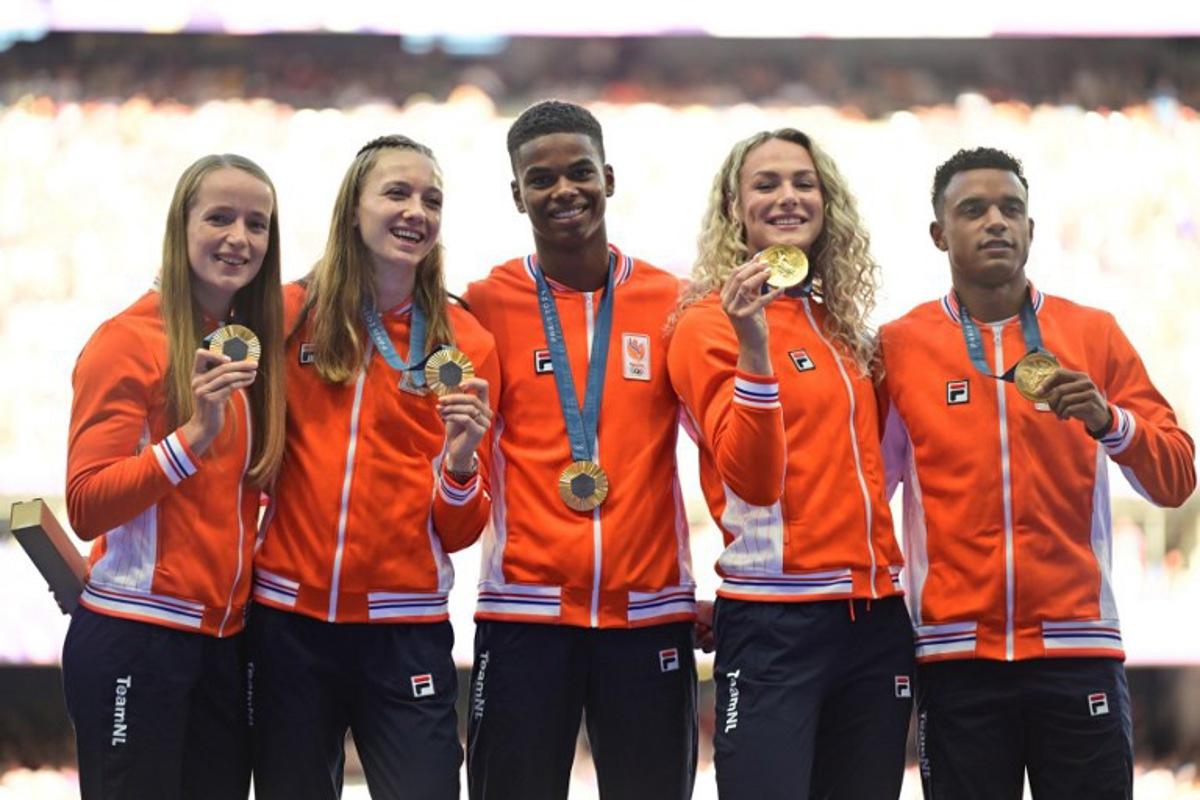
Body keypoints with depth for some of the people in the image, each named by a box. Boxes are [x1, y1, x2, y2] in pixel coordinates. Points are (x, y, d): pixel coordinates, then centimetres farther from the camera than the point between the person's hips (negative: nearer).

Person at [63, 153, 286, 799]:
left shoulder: (253, 346, 10)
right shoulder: (130, 341, -9)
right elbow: (86, 506, -15)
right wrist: (194, 435, -24)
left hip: (224, 641, 6)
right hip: (134, 640, -6)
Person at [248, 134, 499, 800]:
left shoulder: (465, 344, 0)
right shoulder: (290, 315, 1)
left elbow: (458, 532, 1)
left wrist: (460, 459, -17)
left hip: (405, 632, -1)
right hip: (286, 619, 1)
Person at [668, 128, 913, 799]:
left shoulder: (841, 323, 15)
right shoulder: (710, 323, -5)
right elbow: (751, 478, -17)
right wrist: (753, 351, -27)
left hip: (876, 617, 7)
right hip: (775, 623, -7)